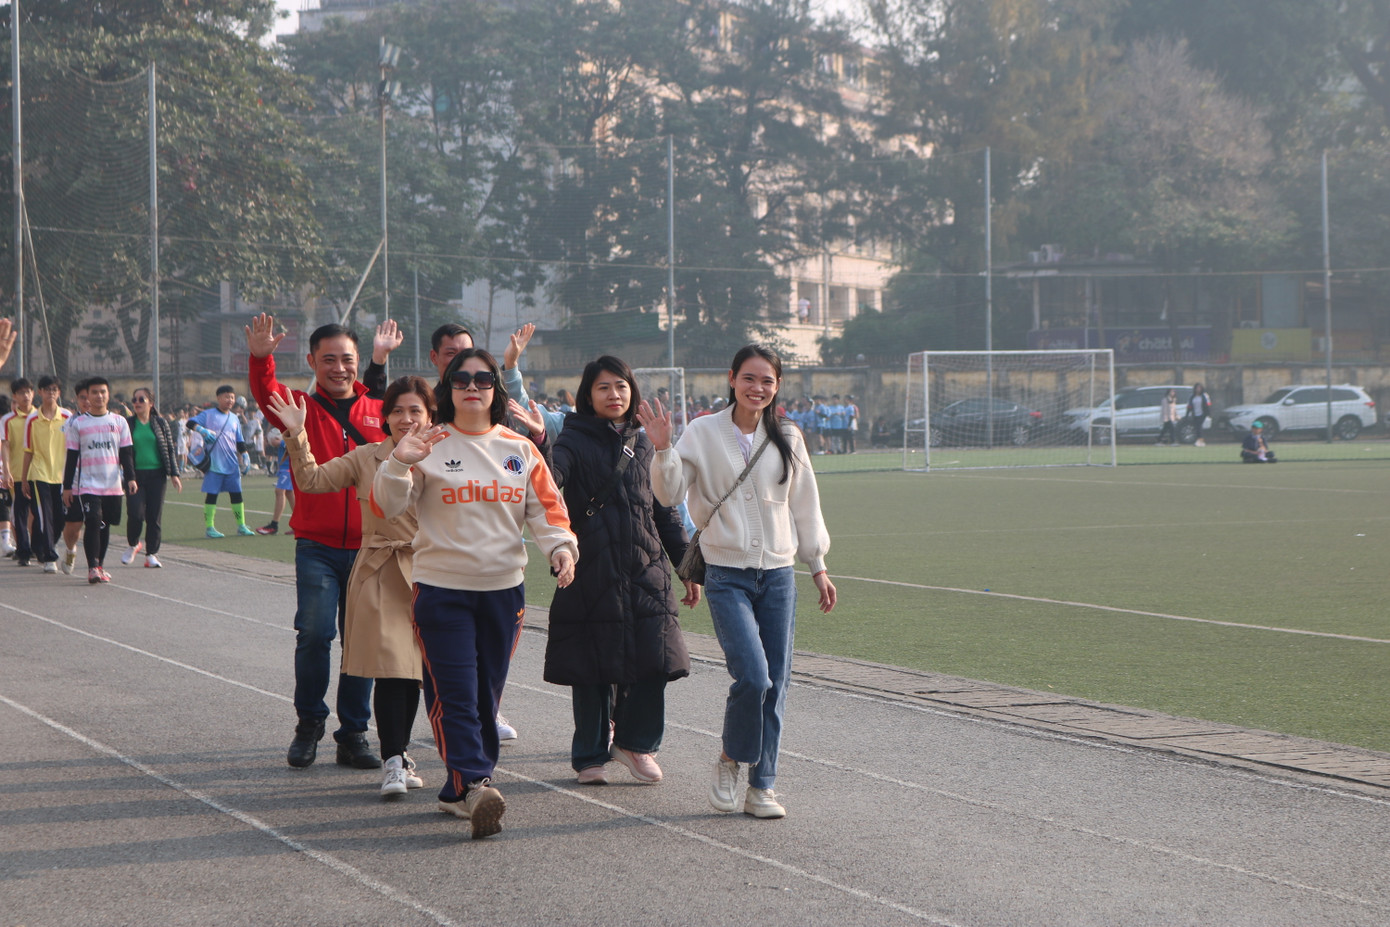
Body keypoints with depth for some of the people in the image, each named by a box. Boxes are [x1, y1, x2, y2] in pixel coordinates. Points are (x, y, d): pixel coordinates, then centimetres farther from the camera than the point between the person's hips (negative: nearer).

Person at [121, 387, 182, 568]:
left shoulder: (161, 423, 7)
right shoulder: (127, 423, 5)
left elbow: (170, 449, 9)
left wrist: (174, 474, 2)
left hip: (157, 474, 1)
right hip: (135, 474, -1)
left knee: (155, 516, 0)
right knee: (136, 513, -12)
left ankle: (151, 554, 9)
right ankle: (132, 545, 15)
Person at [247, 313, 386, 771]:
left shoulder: (380, 413, 9)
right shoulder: (301, 408, 4)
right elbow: (267, 395, -17)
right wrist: (260, 359, -35)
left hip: (368, 548, 2)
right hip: (317, 547, -2)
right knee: (314, 633, -11)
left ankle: (354, 734, 16)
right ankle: (309, 721, 10)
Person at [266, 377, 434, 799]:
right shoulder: (365, 458, 3)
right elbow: (312, 480, 2)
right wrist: (297, 436, -8)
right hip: (380, 576, -1)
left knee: (414, 669, 10)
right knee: (391, 667, -12)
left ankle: (399, 753, 27)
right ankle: (393, 762, -10)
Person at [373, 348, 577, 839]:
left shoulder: (520, 450, 8)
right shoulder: (430, 446, -3)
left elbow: (546, 507, 7)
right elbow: (387, 506, -8)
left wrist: (560, 546, -11)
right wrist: (399, 463, -25)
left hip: (504, 589, 4)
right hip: (441, 589, -4)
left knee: (487, 695, 8)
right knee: (454, 694, -13)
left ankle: (460, 791, 18)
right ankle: (473, 786, -19)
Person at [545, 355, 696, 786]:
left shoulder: (642, 444, 15)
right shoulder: (575, 441, -1)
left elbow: (665, 511, 21)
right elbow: (549, 478, -23)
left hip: (646, 572, 4)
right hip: (592, 573, -4)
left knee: (654, 661, -4)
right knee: (593, 669, 1)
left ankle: (634, 741, 16)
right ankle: (590, 755, 16)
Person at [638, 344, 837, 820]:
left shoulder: (787, 438, 6)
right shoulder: (704, 434, -2)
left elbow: (804, 505, 15)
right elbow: (670, 494, -4)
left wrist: (817, 566, 17)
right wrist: (663, 450, -20)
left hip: (778, 574, 3)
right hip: (727, 575, -3)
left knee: (775, 683, 1)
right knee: (753, 676, -17)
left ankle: (761, 787, 11)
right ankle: (729, 760, 9)